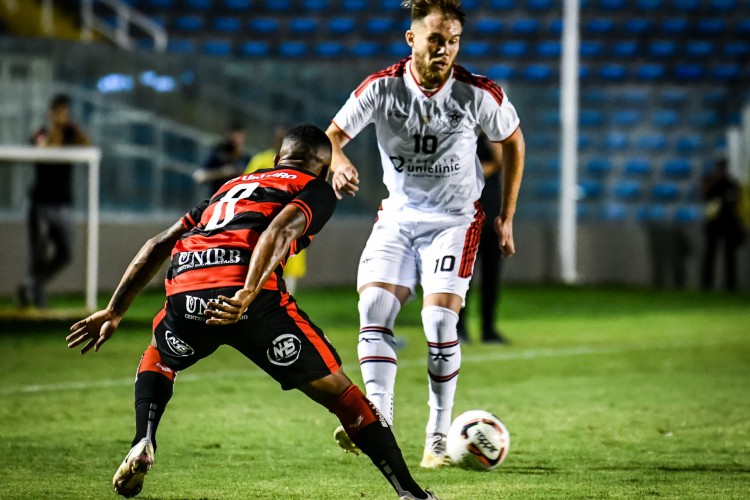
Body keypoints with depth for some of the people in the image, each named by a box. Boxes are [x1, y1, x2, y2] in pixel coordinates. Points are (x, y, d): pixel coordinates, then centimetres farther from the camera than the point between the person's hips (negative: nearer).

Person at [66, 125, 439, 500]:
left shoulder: (233, 185, 37)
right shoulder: (317, 188, 20)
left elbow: (159, 244, 33)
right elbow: (279, 231, -4)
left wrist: (115, 311, 37)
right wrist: (247, 296, -17)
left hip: (185, 291, 5)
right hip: (248, 292, -4)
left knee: (158, 359, 37)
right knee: (336, 390, 7)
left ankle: (142, 447, 14)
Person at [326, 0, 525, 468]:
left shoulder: (479, 93, -12)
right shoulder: (382, 87, -11)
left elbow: (512, 142, 4)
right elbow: (334, 133, -6)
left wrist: (506, 217, 5)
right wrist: (339, 160, -31)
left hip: (455, 219, -2)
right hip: (397, 216, 2)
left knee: (440, 320, -16)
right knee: (373, 307, -16)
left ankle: (438, 437, -3)